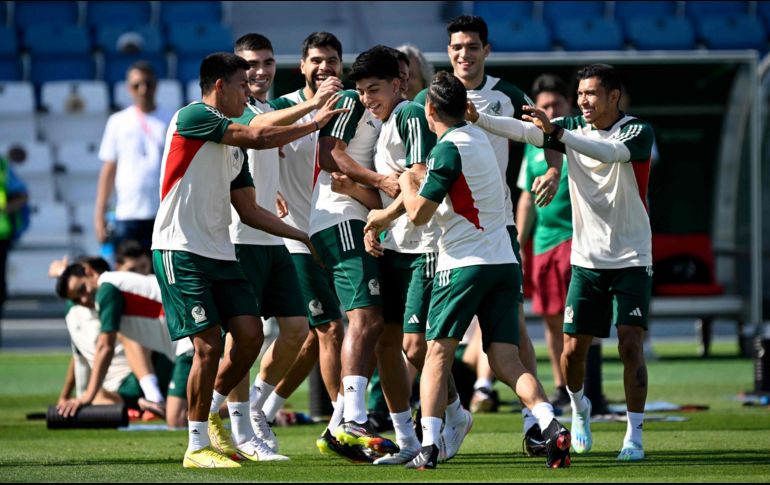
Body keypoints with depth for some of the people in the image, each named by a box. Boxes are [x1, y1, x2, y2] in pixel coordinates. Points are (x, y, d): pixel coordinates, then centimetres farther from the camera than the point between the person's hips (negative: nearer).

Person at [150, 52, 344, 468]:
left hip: (220, 253, 8)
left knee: (250, 335, -2)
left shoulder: (235, 147, 18)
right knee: (208, 346, -10)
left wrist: (303, 235, 15)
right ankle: (197, 447, 0)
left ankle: (211, 413, 20)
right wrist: (314, 124, -6)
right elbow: (259, 137, -16)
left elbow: (249, 211, 20)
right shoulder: (192, 117, -8)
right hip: (181, 250, -8)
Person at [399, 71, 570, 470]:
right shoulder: (477, 137, 17)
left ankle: (428, 445, -8)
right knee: (507, 362, 0)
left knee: (438, 355, 1)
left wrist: (406, 182, 10)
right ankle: (551, 426, -21)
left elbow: (419, 213, -11)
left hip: (463, 264, -7)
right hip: (505, 263, 7)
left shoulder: (449, 150, -10)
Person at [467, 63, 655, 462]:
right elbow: (523, 131, -10)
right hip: (586, 260, 4)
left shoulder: (637, 132, -10)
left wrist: (558, 132, -43)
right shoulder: (572, 127, 3)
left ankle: (634, 436, -7)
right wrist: (478, 119, -25)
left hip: (631, 260, -4)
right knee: (573, 349, 2)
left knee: (630, 345, -14)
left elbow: (609, 152, -31)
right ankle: (579, 410, 31)